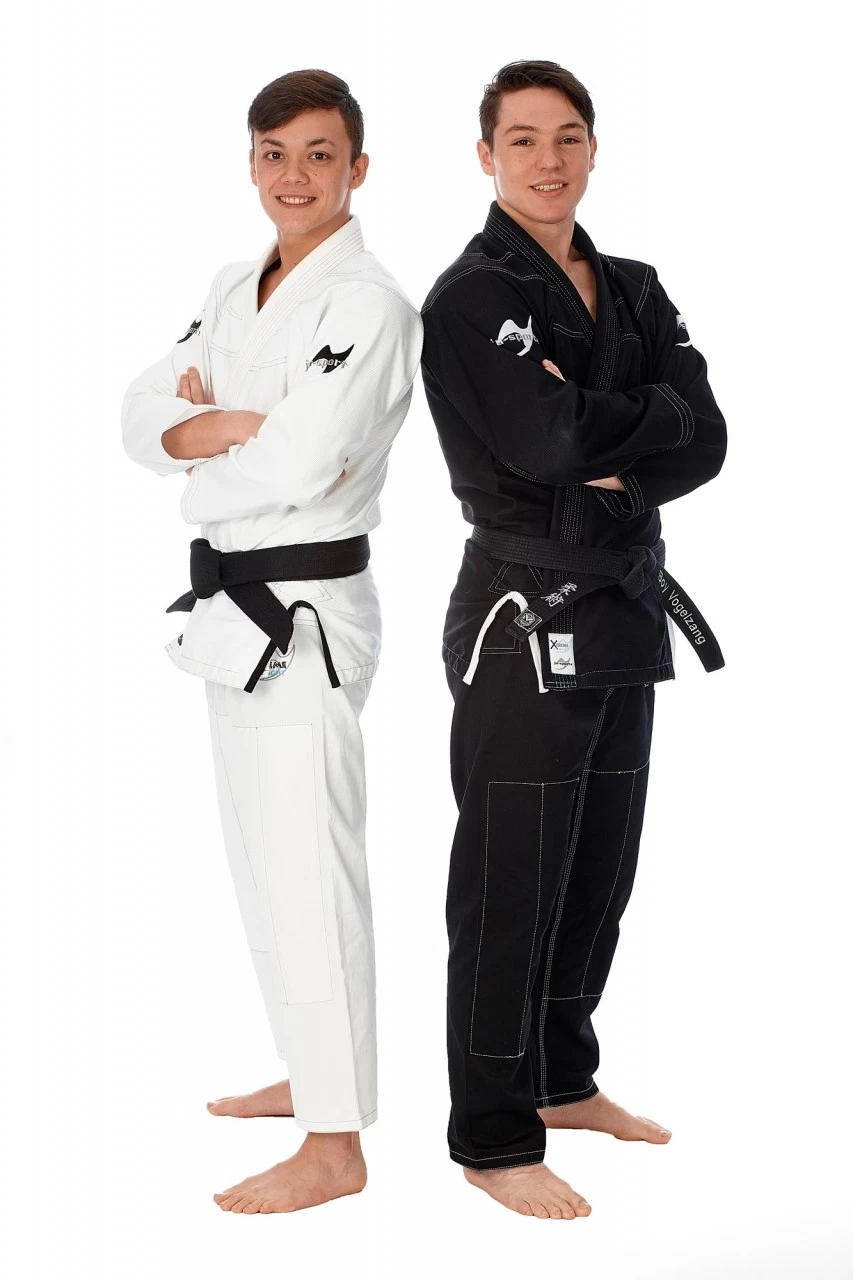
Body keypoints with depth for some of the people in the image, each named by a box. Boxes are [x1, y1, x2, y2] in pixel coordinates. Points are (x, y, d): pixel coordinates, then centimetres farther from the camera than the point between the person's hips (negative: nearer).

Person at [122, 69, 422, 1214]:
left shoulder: (368, 305, -14)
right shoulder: (236, 290, 13)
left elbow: (296, 465, -24)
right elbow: (144, 418, 5)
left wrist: (197, 438, -7)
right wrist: (244, 426, -13)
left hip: (307, 611, -9)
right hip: (235, 603, 9)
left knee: (308, 868, -5)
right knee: (263, 855, 18)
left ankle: (335, 1144, 4)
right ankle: (312, 1070, 35)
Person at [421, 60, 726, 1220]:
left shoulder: (632, 290, 12)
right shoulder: (470, 297, -10)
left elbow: (705, 440, 1)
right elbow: (545, 442, -24)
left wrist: (614, 471, -16)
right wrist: (653, 412, -9)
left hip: (627, 611, 8)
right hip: (525, 621, -7)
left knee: (599, 874, 16)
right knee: (512, 889, -2)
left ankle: (565, 1079, 34)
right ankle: (492, 1137, 9)